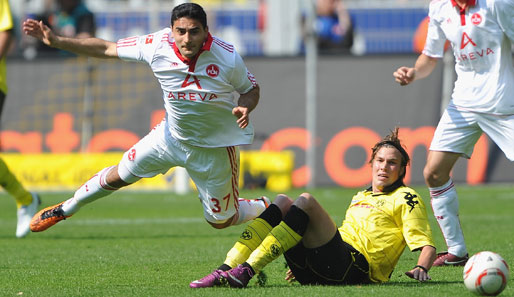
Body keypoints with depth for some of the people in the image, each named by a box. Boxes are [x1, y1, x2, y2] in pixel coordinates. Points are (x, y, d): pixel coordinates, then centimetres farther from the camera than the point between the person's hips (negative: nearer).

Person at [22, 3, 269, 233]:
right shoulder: (157, 45, -22)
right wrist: (56, 41, -12)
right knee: (119, 175, 13)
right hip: (172, 135, 3)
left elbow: (251, 90, -8)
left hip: (215, 149, -3)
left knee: (220, 220, 7)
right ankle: (66, 209, 41)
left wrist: (244, 108, -31)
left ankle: (265, 209, 41)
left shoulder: (227, 57, -28)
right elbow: (105, 48, -10)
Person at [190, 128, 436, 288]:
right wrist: (301, 264, 26)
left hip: (355, 270, -7)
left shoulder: (406, 198, 13)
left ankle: (246, 272, -39)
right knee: (282, 202, -6)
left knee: (306, 201, -24)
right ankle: (227, 268, -25)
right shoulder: (360, 197, 33)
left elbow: (427, 245, 3)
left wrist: (421, 268, -18)